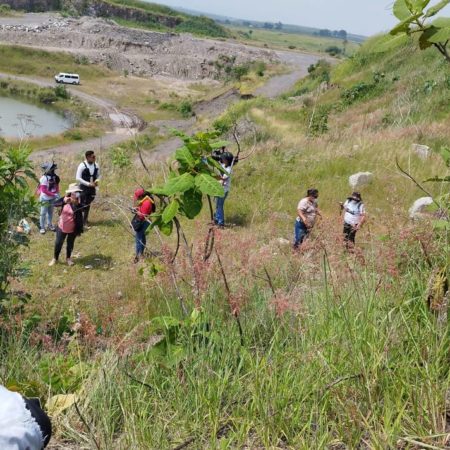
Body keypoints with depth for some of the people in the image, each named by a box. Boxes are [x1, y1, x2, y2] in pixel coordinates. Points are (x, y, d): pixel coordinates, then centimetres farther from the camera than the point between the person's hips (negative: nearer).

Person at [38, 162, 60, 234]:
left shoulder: (54, 177, -3)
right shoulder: (44, 178, -21)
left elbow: (56, 186, 10)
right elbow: (44, 190, -22)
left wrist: (57, 194, -4)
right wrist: (54, 194, -23)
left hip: (52, 198, 6)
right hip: (45, 199, -6)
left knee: (50, 212, 17)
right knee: (43, 213, 4)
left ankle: (49, 225, 33)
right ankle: (42, 227, 14)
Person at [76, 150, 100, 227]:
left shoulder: (96, 165, 0)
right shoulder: (82, 165, -16)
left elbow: (98, 176, 13)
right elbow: (78, 178, -17)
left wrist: (97, 181, -10)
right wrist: (88, 184, -23)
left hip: (92, 188, 5)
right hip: (83, 188, -5)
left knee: (88, 205, 14)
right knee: (82, 205, -5)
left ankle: (85, 221, 26)